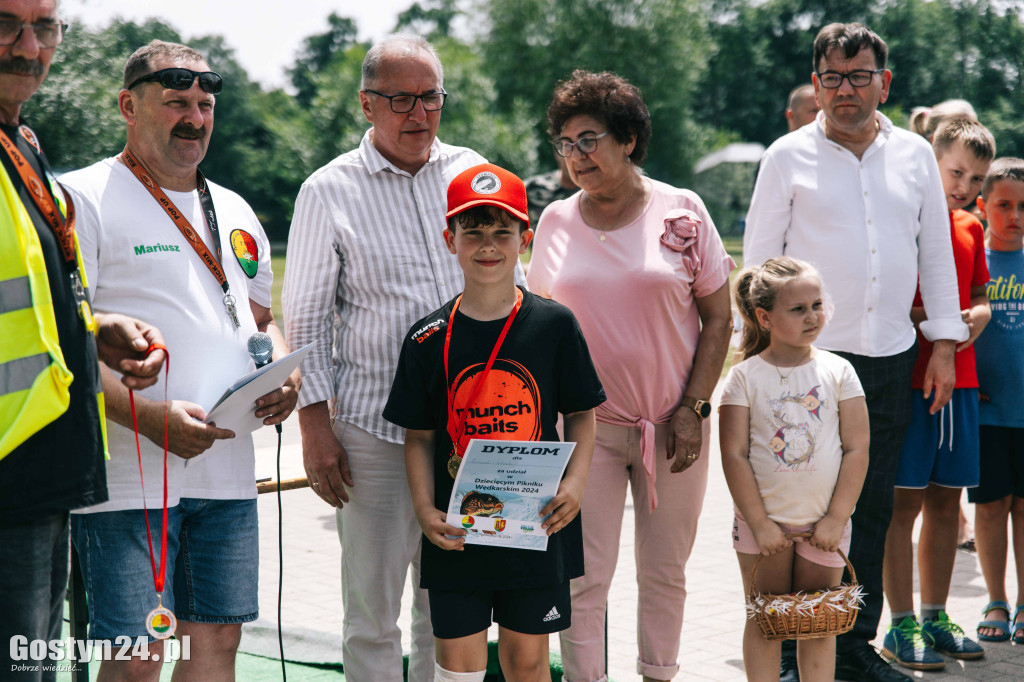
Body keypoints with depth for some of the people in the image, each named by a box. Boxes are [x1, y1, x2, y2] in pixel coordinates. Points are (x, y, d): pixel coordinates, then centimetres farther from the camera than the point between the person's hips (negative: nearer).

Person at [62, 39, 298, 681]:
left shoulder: (234, 212, 18)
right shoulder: (85, 198, -5)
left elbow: (263, 321, 26)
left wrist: (285, 375, 3)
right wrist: (149, 417, -23)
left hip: (227, 472, 7)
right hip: (128, 478, -6)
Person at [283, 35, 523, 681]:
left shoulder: (473, 172, 10)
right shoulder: (329, 191, 1)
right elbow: (306, 317, 1)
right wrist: (315, 426, -5)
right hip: (374, 426, -3)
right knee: (373, 606, 1)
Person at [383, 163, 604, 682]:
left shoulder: (555, 325, -2)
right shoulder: (429, 339, -2)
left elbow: (581, 414, 5)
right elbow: (419, 436, 3)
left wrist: (575, 483, -10)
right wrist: (424, 508, -10)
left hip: (537, 521, 0)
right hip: (456, 529, 0)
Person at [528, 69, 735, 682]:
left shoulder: (681, 211, -2)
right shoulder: (556, 222, 4)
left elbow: (718, 317, 0)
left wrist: (693, 409, -7)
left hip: (672, 424, -1)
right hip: (586, 425, 1)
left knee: (665, 572, 9)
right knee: (584, 575, -2)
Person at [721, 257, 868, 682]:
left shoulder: (838, 372, -1)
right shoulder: (745, 377, -5)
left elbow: (856, 450, -2)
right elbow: (734, 455, -7)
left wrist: (836, 519, -8)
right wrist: (759, 523, -11)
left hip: (823, 524, 1)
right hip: (762, 521, -1)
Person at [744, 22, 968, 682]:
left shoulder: (915, 154, 9)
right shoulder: (789, 156, 1)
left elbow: (937, 251, 13)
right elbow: (759, 259, 1)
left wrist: (944, 343, 8)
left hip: (890, 356, 3)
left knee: (873, 505, 8)